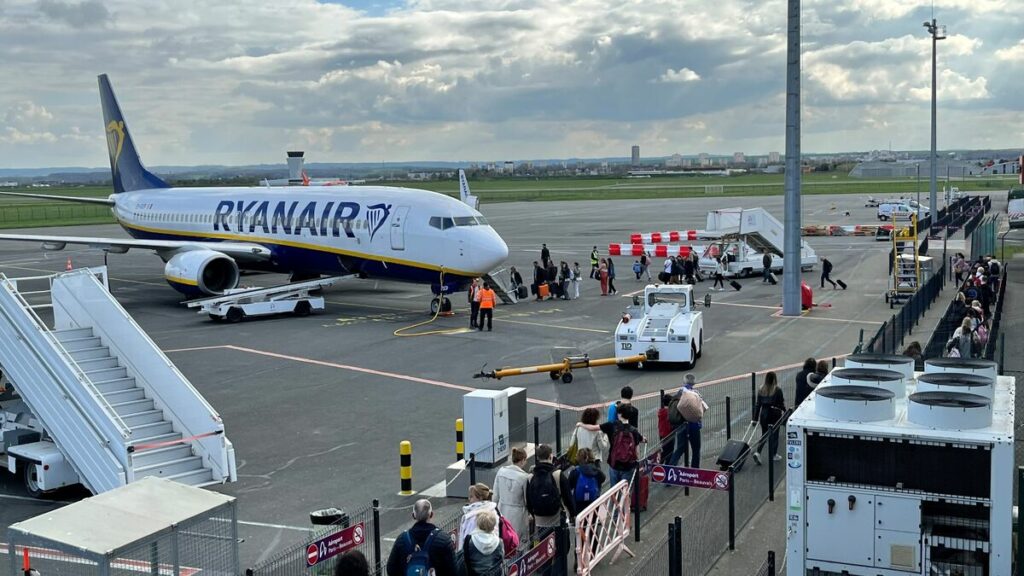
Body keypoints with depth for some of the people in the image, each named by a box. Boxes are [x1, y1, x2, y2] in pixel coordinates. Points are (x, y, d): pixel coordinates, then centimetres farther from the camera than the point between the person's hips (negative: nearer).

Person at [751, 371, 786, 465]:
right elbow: (781, 403, -10)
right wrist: (785, 412, 7)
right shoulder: (777, 389, -12)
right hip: (774, 414, -4)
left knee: (764, 434, 14)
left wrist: (755, 418, 4)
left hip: (764, 414, 4)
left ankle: (757, 452, -5)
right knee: (774, 435, 11)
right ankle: (773, 455, 20)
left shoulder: (761, 389, 0)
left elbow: (758, 404, 2)